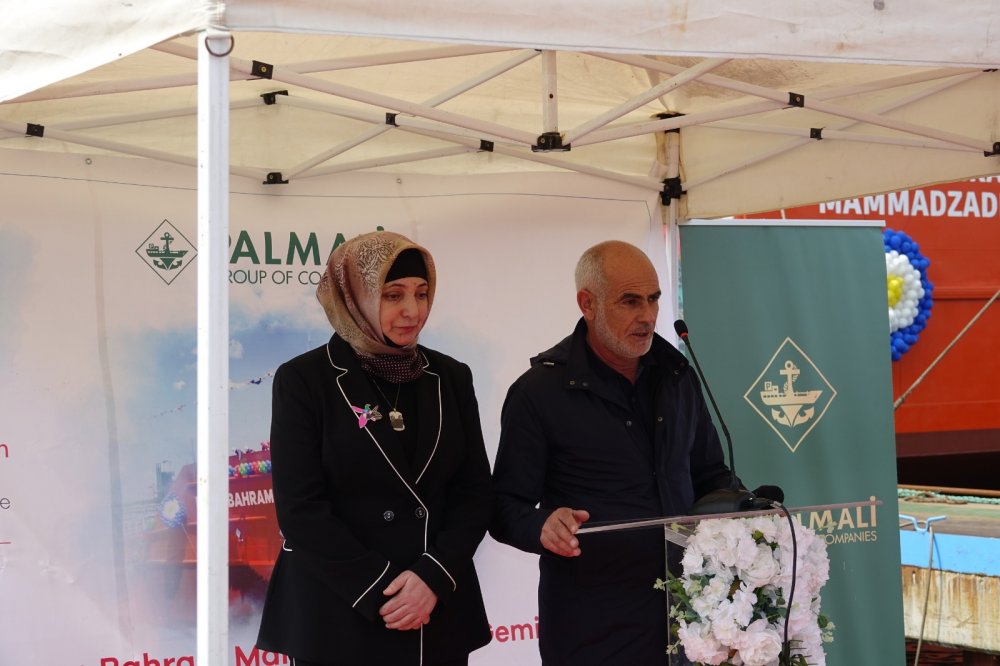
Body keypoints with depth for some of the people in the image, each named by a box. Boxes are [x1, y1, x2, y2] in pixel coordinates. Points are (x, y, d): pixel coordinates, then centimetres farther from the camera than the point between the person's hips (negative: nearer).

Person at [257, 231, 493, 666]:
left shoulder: (451, 377, 7)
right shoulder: (304, 380, -4)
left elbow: (475, 491, 4)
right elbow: (300, 509, -10)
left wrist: (434, 577, -11)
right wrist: (379, 592, -15)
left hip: (439, 613, 3)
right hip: (336, 619, -3)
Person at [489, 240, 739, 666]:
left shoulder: (676, 374, 10)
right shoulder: (539, 391, -7)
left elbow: (709, 475, 19)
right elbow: (507, 507, -6)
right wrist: (543, 526, -28)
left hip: (685, 609, 5)